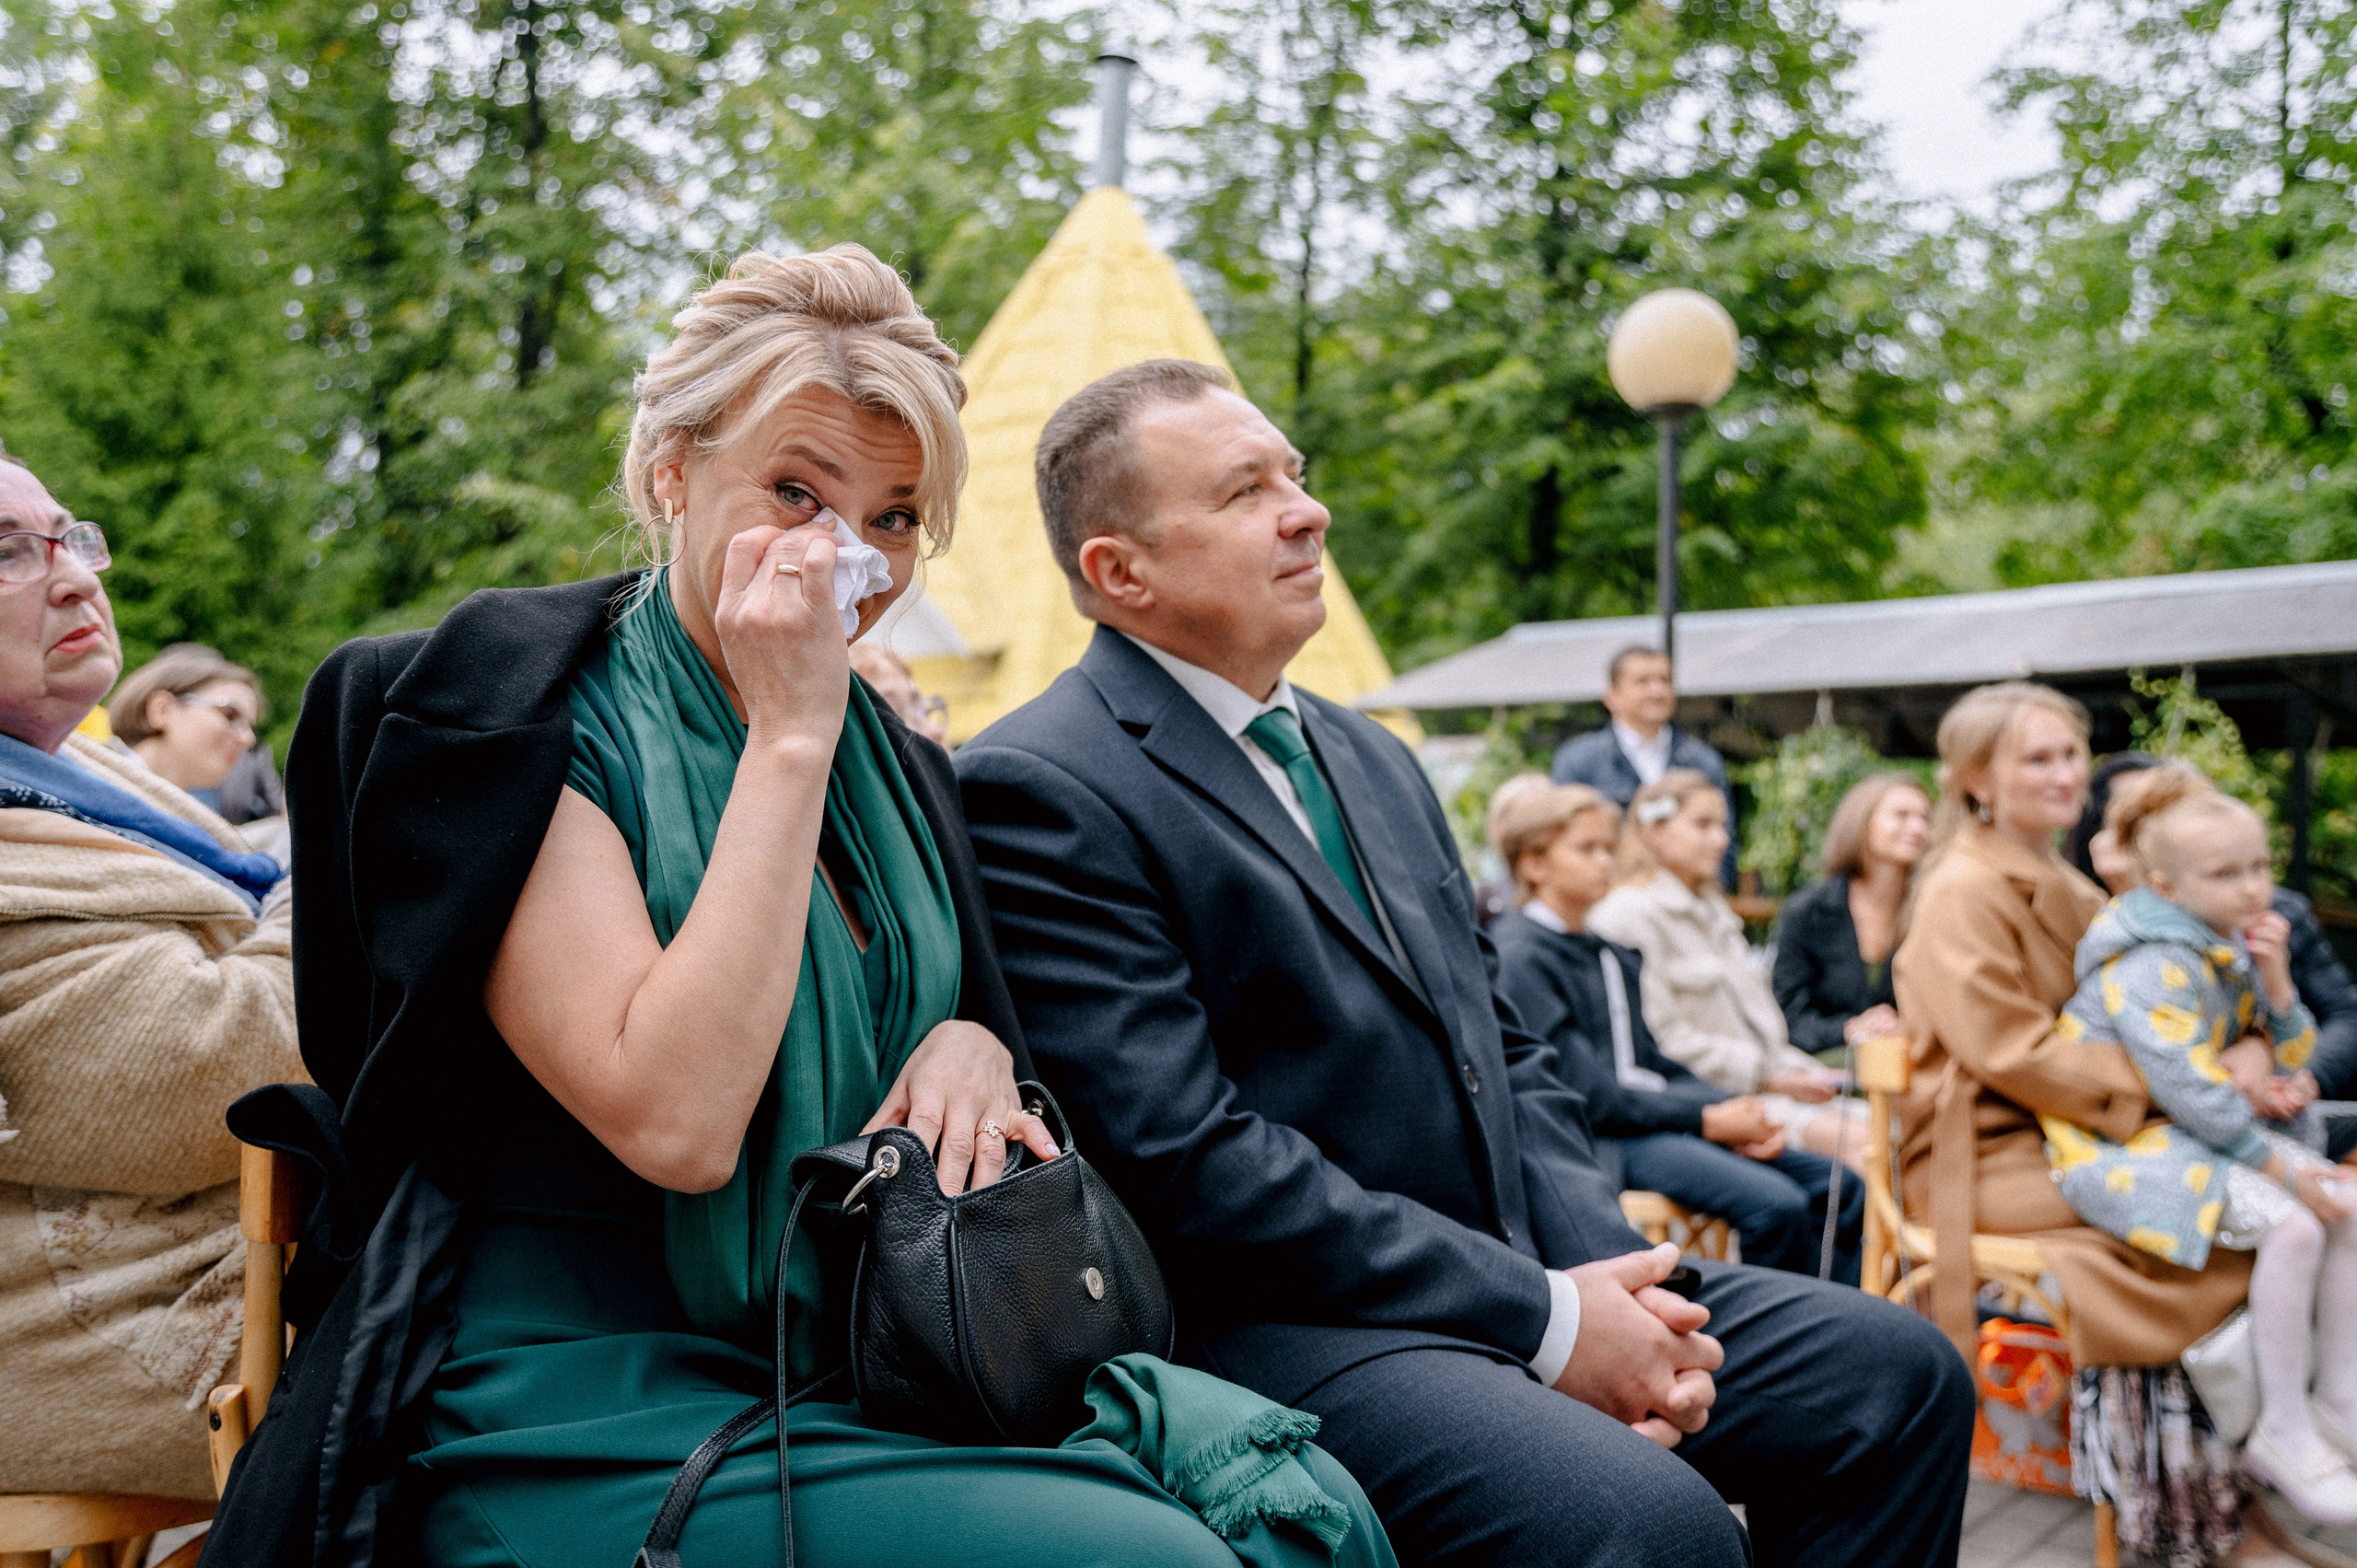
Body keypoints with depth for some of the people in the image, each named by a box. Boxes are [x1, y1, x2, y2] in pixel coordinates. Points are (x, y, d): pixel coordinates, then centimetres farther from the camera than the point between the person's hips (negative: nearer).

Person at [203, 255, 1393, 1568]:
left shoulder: (887, 758, 11)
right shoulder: (509, 722, -9)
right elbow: (671, 1122, -22)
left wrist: (971, 1045, -4)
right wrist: (788, 738, -18)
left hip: (867, 1352, 6)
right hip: (595, 1399, -6)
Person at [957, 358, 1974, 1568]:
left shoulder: (1374, 761, 17)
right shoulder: (1040, 789, -11)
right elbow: (1187, 1160, -19)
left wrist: (1611, 1277, -2)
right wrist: (1542, 1318, -17)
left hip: (1521, 1268, 9)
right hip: (1270, 1324, -8)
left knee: (1898, 1374, 2)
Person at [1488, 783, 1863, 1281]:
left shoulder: (1613, 953, 20)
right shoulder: (1520, 958, -8)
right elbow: (1589, 1096, -14)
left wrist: (1738, 1110, -1)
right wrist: (1708, 1121, -13)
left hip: (1663, 1114, 9)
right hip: (1604, 1143, -9)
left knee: (1840, 1188, -3)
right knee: (1777, 1204, -27)